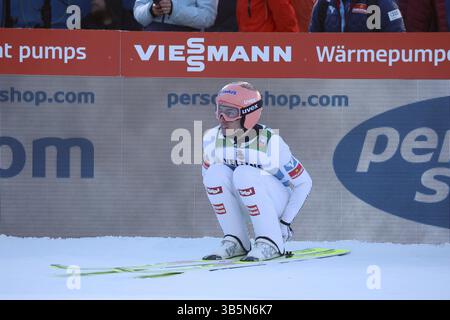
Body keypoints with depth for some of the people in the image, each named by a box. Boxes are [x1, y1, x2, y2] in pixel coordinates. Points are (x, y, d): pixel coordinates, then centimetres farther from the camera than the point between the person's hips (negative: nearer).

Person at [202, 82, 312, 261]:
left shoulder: (270, 143, -25)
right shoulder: (212, 139, -13)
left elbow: (304, 183, -15)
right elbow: (208, 178, 6)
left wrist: (285, 222, -18)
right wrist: (228, 212, -1)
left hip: (277, 199, -5)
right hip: (243, 205, 5)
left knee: (244, 173, -32)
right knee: (215, 172, -23)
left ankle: (271, 243, -24)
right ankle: (236, 241, -13)